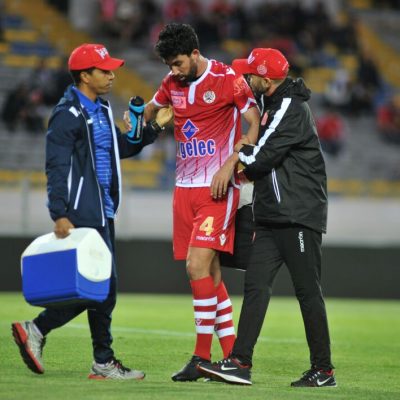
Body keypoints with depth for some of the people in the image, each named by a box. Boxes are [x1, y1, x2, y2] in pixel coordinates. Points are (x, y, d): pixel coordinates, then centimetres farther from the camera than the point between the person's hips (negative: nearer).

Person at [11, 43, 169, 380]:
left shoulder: (101, 110, 16)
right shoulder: (68, 115, -12)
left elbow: (123, 148, 26)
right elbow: (57, 168, -17)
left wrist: (152, 129, 9)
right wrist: (59, 215, -23)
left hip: (103, 213, 10)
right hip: (83, 214, -10)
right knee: (102, 287, -7)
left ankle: (35, 330, 16)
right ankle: (104, 362, 2)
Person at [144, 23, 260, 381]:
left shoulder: (228, 79, -8)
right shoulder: (172, 84, 10)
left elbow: (256, 125, -6)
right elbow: (150, 110, 31)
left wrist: (229, 166, -15)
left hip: (218, 188, -6)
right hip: (185, 187, 6)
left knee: (198, 266, -16)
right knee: (209, 274, 5)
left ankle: (203, 357, -9)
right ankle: (233, 356, 11)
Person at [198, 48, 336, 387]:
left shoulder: (291, 109, -15)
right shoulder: (274, 105, 16)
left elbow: (260, 159, -18)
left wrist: (241, 151, 1)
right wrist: (247, 156, 4)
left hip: (299, 217, -9)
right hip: (272, 218, 9)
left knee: (308, 291, -3)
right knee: (256, 285, 1)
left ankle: (323, 370, 4)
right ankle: (240, 363, -2)